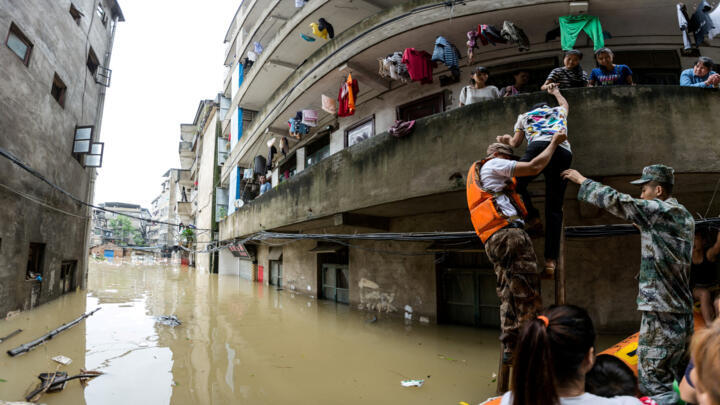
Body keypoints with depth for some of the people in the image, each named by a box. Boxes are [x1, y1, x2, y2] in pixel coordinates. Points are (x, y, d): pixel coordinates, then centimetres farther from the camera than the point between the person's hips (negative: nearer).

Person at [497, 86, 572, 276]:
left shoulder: (525, 116, 32)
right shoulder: (559, 111, 39)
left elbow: (516, 143, 39)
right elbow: (565, 104, 63)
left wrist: (507, 139, 60)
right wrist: (555, 92, 80)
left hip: (540, 147, -3)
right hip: (565, 152, 3)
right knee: (554, 209, -1)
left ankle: (532, 217, -9)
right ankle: (551, 259, -7)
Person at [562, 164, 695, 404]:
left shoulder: (659, 210, -12)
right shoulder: (685, 216, 15)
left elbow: (614, 200, -15)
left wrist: (582, 180, -4)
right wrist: (644, 227, 20)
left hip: (661, 311, -10)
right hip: (684, 311, 10)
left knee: (653, 382, -4)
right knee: (682, 380, 19)